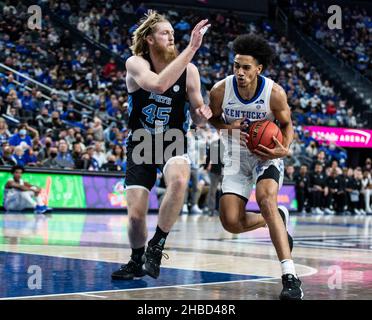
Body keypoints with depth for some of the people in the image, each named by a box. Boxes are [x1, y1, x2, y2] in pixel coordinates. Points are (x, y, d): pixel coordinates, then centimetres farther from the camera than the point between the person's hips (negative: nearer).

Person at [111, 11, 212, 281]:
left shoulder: (189, 70, -8)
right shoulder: (135, 64, -14)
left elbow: (197, 116, 2)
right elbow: (158, 85, -36)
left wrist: (202, 113, -23)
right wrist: (192, 49, -38)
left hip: (173, 142, 0)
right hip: (141, 144, 0)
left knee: (179, 180, -34)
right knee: (136, 215, -7)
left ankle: (156, 247, -15)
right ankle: (137, 261, 25)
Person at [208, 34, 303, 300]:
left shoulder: (274, 93, -21)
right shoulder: (220, 90, -17)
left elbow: (287, 124, -4)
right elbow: (213, 118, 4)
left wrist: (284, 149, -26)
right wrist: (228, 127, -20)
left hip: (267, 153, -3)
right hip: (236, 157, 3)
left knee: (266, 200, -31)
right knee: (231, 222, -8)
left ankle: (290, 277, -33)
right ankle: (279, 218, 24)